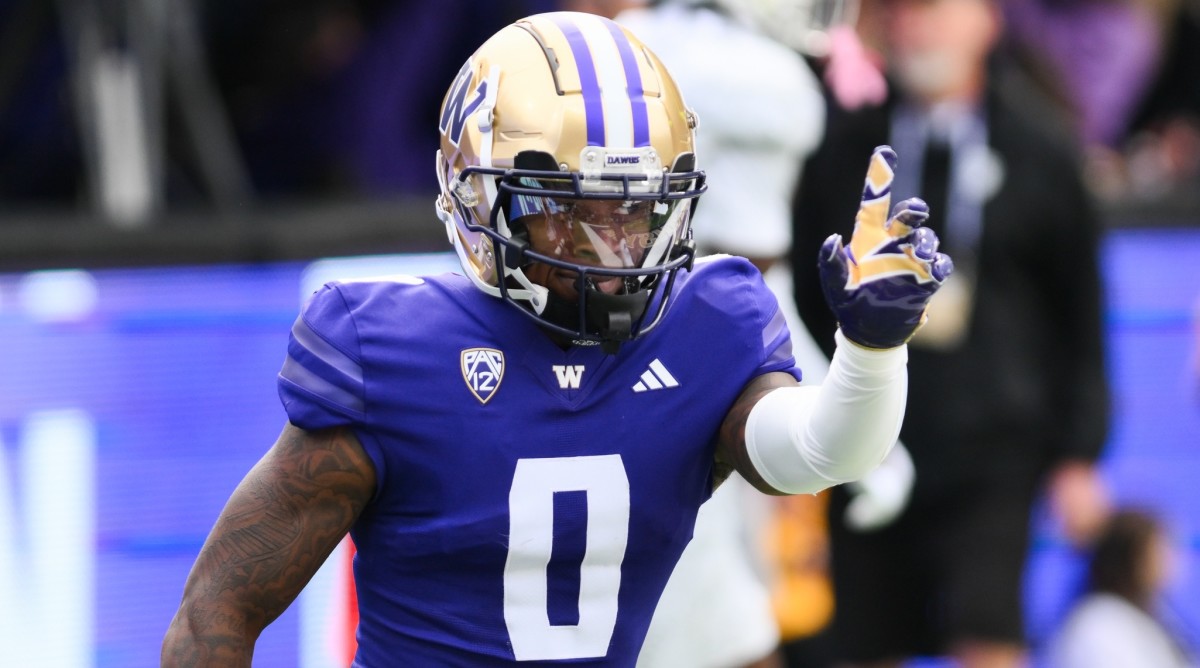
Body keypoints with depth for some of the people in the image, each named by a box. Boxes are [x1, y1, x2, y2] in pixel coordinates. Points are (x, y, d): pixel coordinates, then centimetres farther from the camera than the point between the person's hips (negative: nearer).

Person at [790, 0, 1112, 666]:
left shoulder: (1038, 149, 3)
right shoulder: (843, 147, 4)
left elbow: (1080, 313, 8)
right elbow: (803, 299, 10)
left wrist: (1078, 456, 5)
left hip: (989, 455, -2)